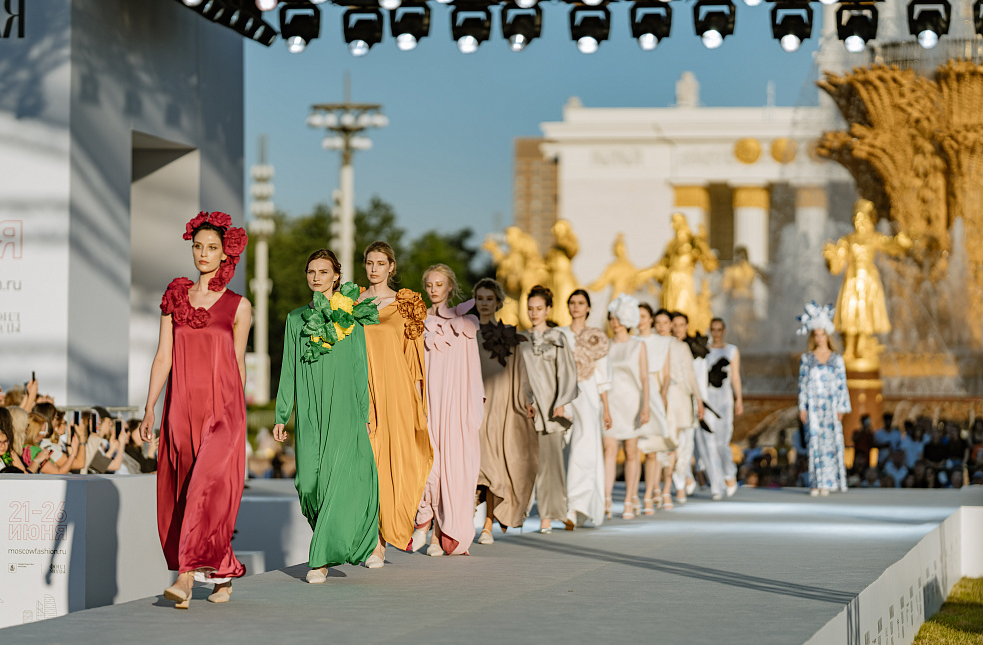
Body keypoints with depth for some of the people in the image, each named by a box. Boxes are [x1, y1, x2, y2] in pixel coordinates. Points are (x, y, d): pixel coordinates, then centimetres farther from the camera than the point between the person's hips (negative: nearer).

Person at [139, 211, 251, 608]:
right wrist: (149, 408, 0)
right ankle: (224, 574, 17)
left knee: (209, 486, -16)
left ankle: (187, 576, -21)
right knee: (179, 494, 4)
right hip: (182, 407, 3)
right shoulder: (175, 298, 10)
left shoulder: (238, 306, 4)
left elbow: (238, 364, 11)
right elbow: (163, 357, 7)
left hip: (222, 410, -3)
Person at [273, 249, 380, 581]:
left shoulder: (350, 317, 4)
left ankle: (321, 558, -11)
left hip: (343, 410, -3)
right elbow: (289, 369, 13)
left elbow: (361, 368, 6)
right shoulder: (297, 318, 11)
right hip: (309, 412, 3)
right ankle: (334, 539, 19)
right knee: (309, 481, -3)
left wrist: (364, 414, 1)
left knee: (338, 479, -11)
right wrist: (281, 416, 8)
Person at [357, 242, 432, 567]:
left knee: (393, 458, -6)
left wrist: (417, 400, -1)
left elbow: (414, 355, 5)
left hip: (396, 388, -1)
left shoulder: (405, 304, 6)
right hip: (363, 388, 1)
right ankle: (375, 543, -3)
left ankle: (383, 535, 7)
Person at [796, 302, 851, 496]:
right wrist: (802, 407, -3)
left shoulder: (837, 359, 6)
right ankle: (816, 483, -1)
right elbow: (802, 384, 4)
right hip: (813, 405, 0)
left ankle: (827, 483, 1)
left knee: (830, 441, -3)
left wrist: (841, 408, -3)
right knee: (815, 442, -3)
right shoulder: (806, 359, 6)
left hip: (831, 405, 0)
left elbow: (842, 384, 4)